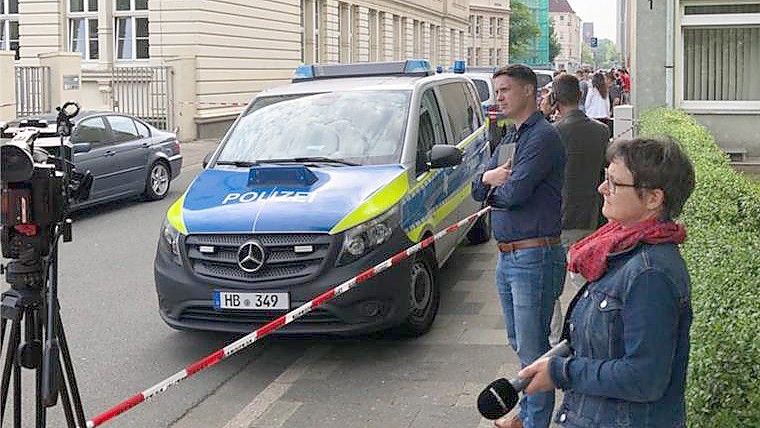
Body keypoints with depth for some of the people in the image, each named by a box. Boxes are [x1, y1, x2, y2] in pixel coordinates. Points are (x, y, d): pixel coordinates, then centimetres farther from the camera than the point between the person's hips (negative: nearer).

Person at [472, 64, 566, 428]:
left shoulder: (543, 136, -14)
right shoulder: (511, 139, 17)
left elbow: (515, 192, -23)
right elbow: (478, 191, 14)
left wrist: (496, 185, -1)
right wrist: (488, 178, -9)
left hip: (534, 257, -10)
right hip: (507, 257, 10)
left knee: (533, 348, -2)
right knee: (519, 342, 20)